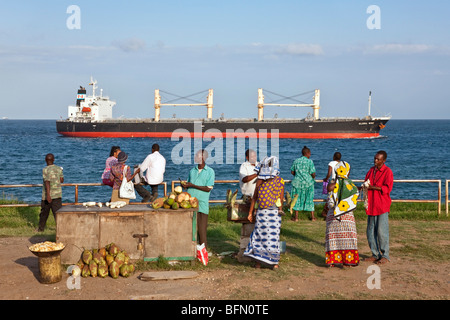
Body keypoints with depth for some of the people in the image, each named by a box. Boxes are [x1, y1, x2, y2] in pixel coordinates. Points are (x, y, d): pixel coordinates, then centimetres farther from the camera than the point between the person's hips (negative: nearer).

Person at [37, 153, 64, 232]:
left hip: (47, 195, -2)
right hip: (57, 194, 2)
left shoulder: (45, 170, -10)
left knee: (44, 212, 14)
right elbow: (62, 180, 9)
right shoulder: (59, 169, 2)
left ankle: (41, 228, 29)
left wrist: (48, 195, -24)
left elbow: (47, 182, -20)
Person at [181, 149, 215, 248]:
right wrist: (185, 184, -3)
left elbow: (208, 188, -7)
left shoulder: (210, 171, 1)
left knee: (202, 229, -5)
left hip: (202, 203, -4)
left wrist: (193, 185, -13)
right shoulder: (192, 171, 16)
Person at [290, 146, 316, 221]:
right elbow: (313, 173, -12)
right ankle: (312, 217, 15)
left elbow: (292, 172, 7)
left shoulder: (296, 161, 2)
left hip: (297, 182, 2)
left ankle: (296, 217, 11)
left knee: (297, 198, 10)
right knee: (309, 198, 10)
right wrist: (313, 177, 9)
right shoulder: (310, 161, -9)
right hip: (308, 182, -2)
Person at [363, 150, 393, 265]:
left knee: (382, 231, -8)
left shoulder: (387, 171, -6)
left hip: (382, 205, -7)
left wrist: (373, 187, -19)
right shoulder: (371, 170, 16)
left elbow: (387, 188, -14)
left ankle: (385, 256, 1)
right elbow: (367, 182, 23)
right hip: (371, 205, 7)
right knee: (371, 231, 8)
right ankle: (375, 254, 17)